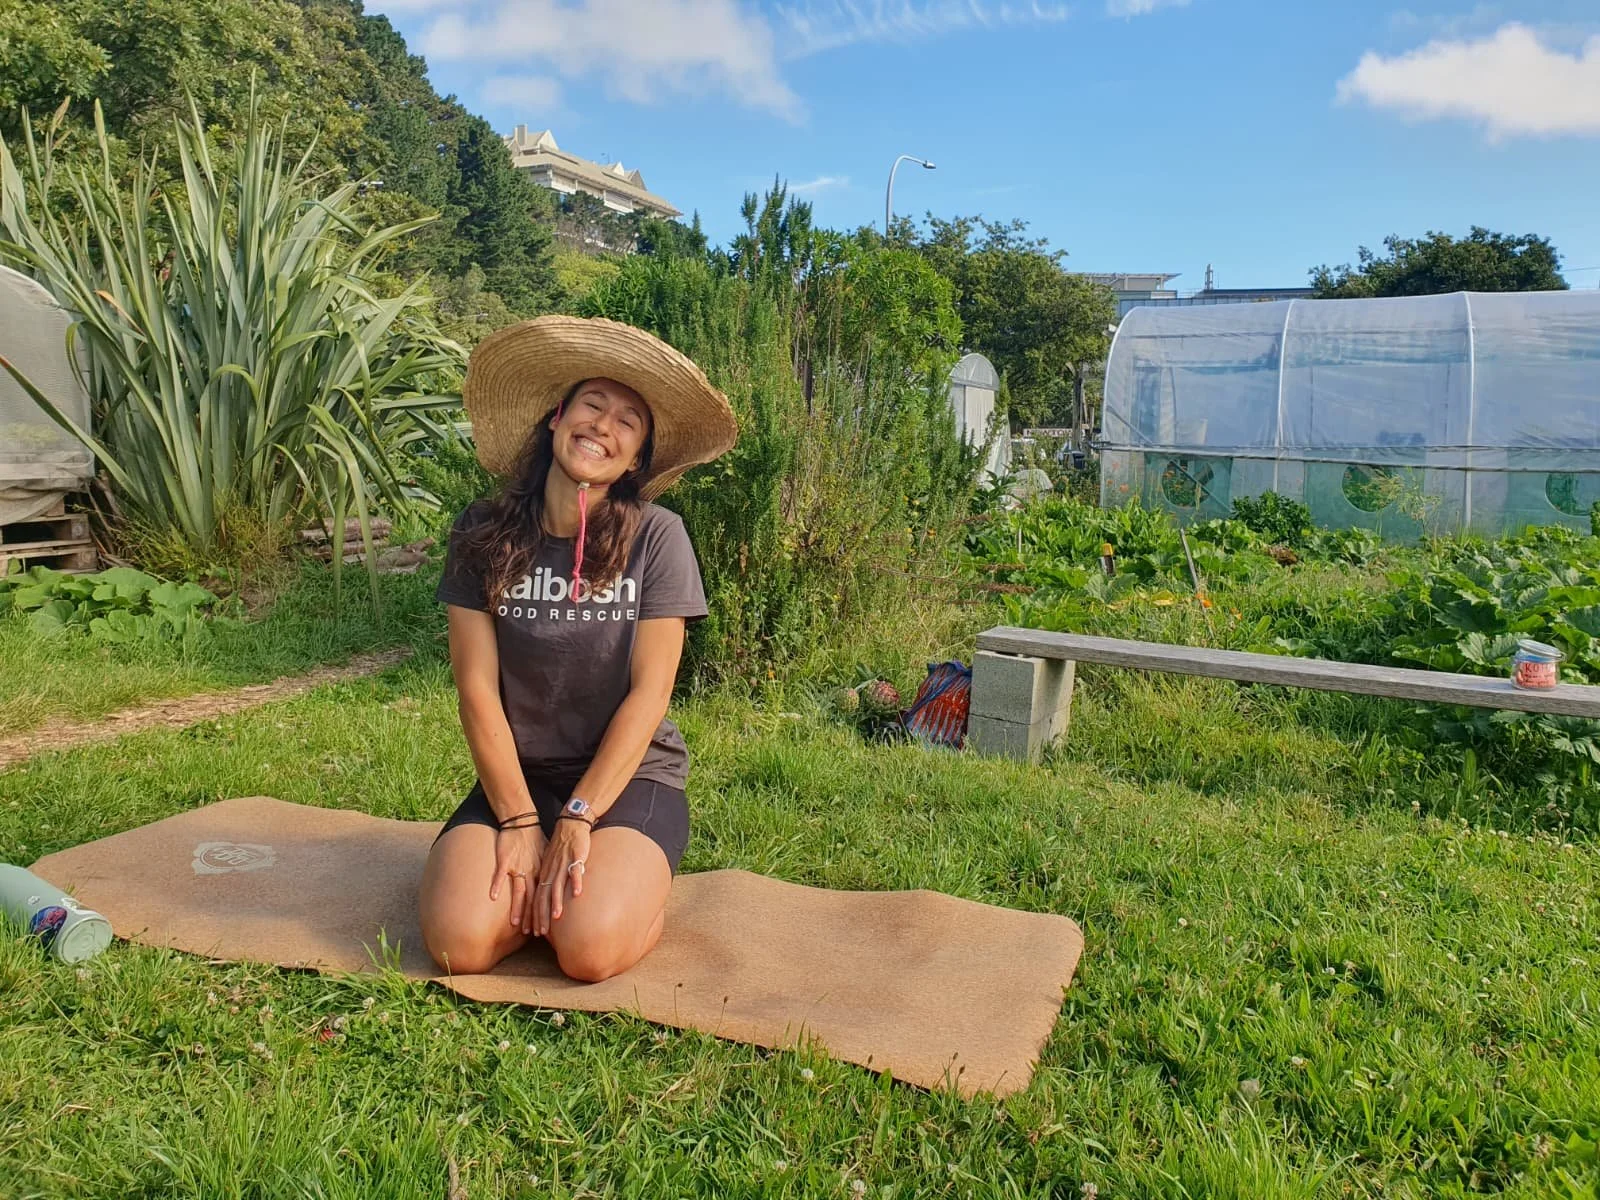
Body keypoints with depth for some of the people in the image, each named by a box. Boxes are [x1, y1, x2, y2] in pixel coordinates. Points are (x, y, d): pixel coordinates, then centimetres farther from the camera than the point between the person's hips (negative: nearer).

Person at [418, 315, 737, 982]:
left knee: (589, 948, -25)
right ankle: (536, 876, 10)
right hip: (517, 777, 2)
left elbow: (648, 692, -11)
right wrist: (519, 821, -12)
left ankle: (638, 878, 8)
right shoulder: (483, 534, -3)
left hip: (629, 777, -2)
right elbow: (476, 687, -5)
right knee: (459, 943, -21)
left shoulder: (656, 538, -9)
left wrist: (577, 819, -16)